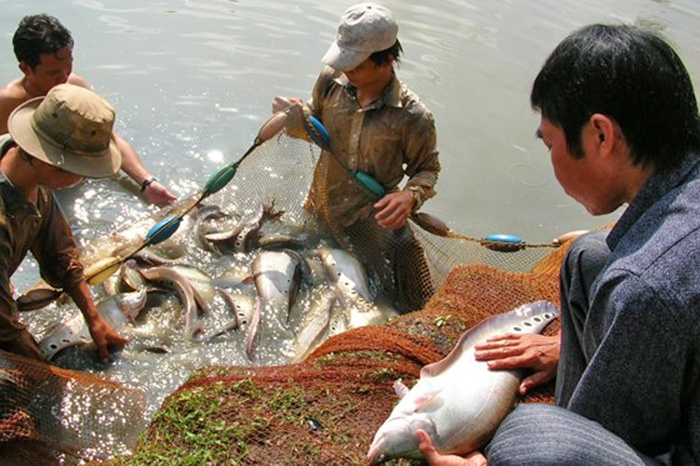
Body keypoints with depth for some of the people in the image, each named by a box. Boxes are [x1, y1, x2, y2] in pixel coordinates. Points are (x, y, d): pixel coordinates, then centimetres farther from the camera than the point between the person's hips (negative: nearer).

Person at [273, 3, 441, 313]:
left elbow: (428, 169, -8)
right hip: (320, 207, 4)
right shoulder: (331, 81, -13)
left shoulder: (413, 117, -24)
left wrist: (411, 195, -30)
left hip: (374, 219, -4)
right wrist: (296, 119, -17)